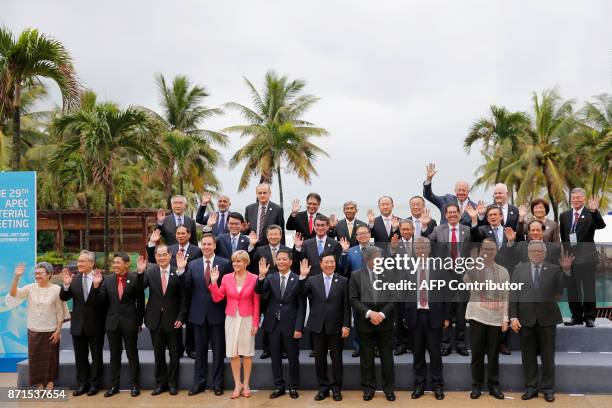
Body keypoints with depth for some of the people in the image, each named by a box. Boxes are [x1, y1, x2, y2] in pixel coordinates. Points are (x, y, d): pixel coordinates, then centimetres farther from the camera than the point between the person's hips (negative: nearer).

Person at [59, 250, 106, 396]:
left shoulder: (101, 278, -12)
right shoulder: (74, 279, 1)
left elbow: (103, 301, -19)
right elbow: (64, 297, -1)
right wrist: (66, 285, -19)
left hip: (95, 324, -4)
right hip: (78, 324, 4)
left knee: (96, 356, 10)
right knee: (80, 356, 14)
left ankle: (94, 384, 23)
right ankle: (82, 384, 26)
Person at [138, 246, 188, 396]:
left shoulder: (177, 272, -8)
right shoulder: (150, 271, -1)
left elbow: (184, 298, -5)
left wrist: (181, 317, -9)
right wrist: (140, 272, -24)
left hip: (173, 320, -2)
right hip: (155, 320, 2)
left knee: (174, 354, 9)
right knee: (158, 354, 12)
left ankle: (172, 383, 24)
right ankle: (160, 383, 26)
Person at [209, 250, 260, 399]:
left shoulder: (254, 278, -7)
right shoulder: (226, 277, 0)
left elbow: (256, 303, -4)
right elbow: (217, 298, -2)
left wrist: (255, 323, -6)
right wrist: (214, 282, -14)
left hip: (247, 319, -2)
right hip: (231, 319, 2)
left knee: (247, 352, 7)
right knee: (233, 353, 5)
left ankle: (246, 384, 20)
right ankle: (237, 384, 16)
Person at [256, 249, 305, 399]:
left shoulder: (298, 279, -6)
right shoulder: (270, 278, 3)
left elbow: (301, 306, -7)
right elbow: (259, 291, -13)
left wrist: (298, 328, -12)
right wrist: (261, 275, -28)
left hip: (290, 325, -3)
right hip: (273, 324, 3)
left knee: (293, 358, 8)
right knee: (275, 357, 12)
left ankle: (293, 387, 23)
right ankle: (279, 386, 25)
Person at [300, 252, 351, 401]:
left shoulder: (343, 281, 0)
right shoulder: (312, 280, 4)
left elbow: (346, 306, -1)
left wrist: (346, 325, -7)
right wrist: (302, 276, -18)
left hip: (336, 326, -1)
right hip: (318, 326, 2)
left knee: (336, 358, 7)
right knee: (319, 358, 9)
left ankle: (336, 388, 19)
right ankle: (323, 387, 22)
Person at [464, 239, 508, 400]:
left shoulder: (503, 271, 7)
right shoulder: (473, 268, 2)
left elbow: (506, 296, 6)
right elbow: (464, 284, -16)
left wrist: (505, 318, -1)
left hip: (496, 318, 1)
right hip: (477, 316, -1)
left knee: (493, 354, 8)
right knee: (477, 353, 5)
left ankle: (493, 385, 17)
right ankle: (477, 385, 14)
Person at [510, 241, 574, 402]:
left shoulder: (554, 270, 4)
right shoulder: (519, 269, 6)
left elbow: (562, 287, -12)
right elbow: (513, 294, 2)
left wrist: (566, 270, -27)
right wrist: (513, 317, -6)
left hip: (547, 319, -1)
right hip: (526, 319, 1)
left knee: (548, 356, 8)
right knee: (528, 356, 8)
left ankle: (548, 388, 19)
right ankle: (531, 387, 19)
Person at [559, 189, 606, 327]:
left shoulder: (591, 214, -1)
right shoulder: (564, 216, 11)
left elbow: (601, 225, -20)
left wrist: (594, 211, -33)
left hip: (586, 257, -4)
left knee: (588, 288, 1)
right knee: (572, 289, 8)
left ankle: (589, 317, 12)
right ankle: (576, 317, 18)